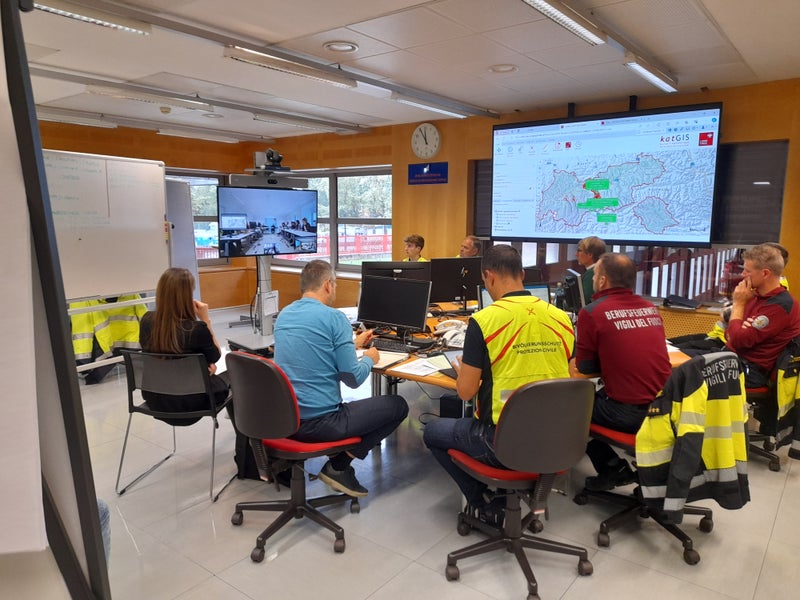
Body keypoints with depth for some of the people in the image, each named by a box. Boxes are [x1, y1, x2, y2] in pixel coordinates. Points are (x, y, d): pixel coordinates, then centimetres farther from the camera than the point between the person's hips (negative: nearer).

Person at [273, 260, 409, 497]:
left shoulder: (284, 315, 8)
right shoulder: (334, 317, -14)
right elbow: (353, 379, -14)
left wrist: (352, 344, 31)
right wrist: (369, 358, 7)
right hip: (319, 422, -8)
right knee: (398, 405, 8)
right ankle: (339, 466, 4)